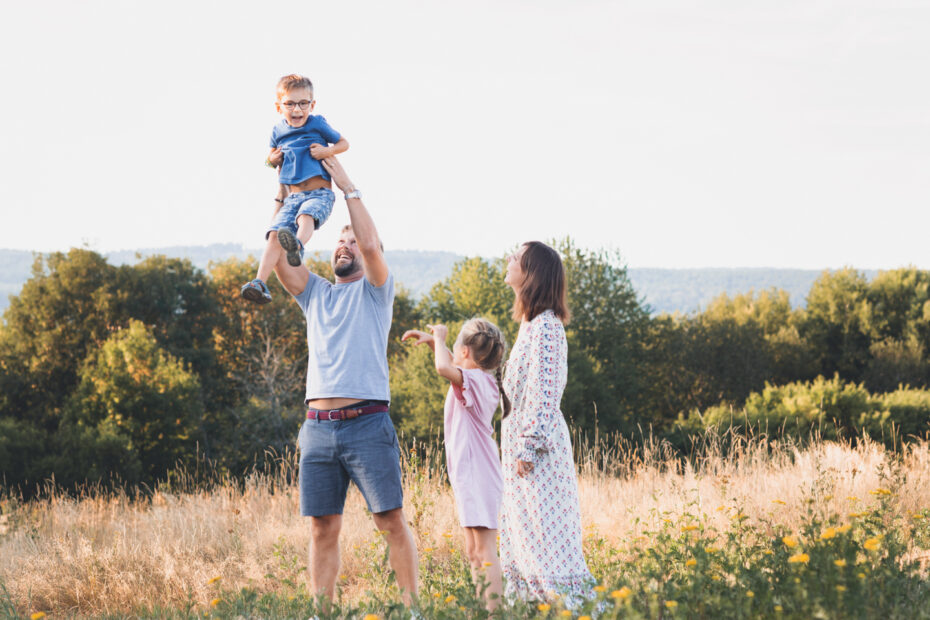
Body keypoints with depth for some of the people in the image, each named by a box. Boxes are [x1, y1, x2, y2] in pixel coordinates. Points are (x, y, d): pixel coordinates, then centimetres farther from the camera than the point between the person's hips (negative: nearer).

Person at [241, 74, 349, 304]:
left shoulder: (318, 125, 3)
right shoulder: (277, 131, 14)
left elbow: (344, 143, 13)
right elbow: (272, 157, 32)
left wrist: (327, 150, -8)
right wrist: (272, 160, 7)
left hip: (320, 193, -4)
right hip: (292, 196, 4)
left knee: (305, 216, -38)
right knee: (275, 233, -19)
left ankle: (297, 246, -67)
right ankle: (260, 283, -29)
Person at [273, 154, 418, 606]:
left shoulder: (374, 291, 8)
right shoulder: (316, 293, 20)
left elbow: (371, 245, -10)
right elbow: (280, 258, 8)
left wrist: (347, 186, -5)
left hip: (367, 423, -4)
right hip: (318, 427, 4)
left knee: (392, 521, -5)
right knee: (323, 528, 3)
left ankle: (411, 605, -2)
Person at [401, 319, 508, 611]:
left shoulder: (473, 380, -15)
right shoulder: (483, 380, 13)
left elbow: (444, 368, -36)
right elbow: (452, 365, 34)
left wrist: (440, 337, -18)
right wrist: (431, 341, 25)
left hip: (477, 475, -10)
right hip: (470, 477, 10)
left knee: (485, 551, -12)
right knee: (473, 552, 13)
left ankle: (492, 611, -14)